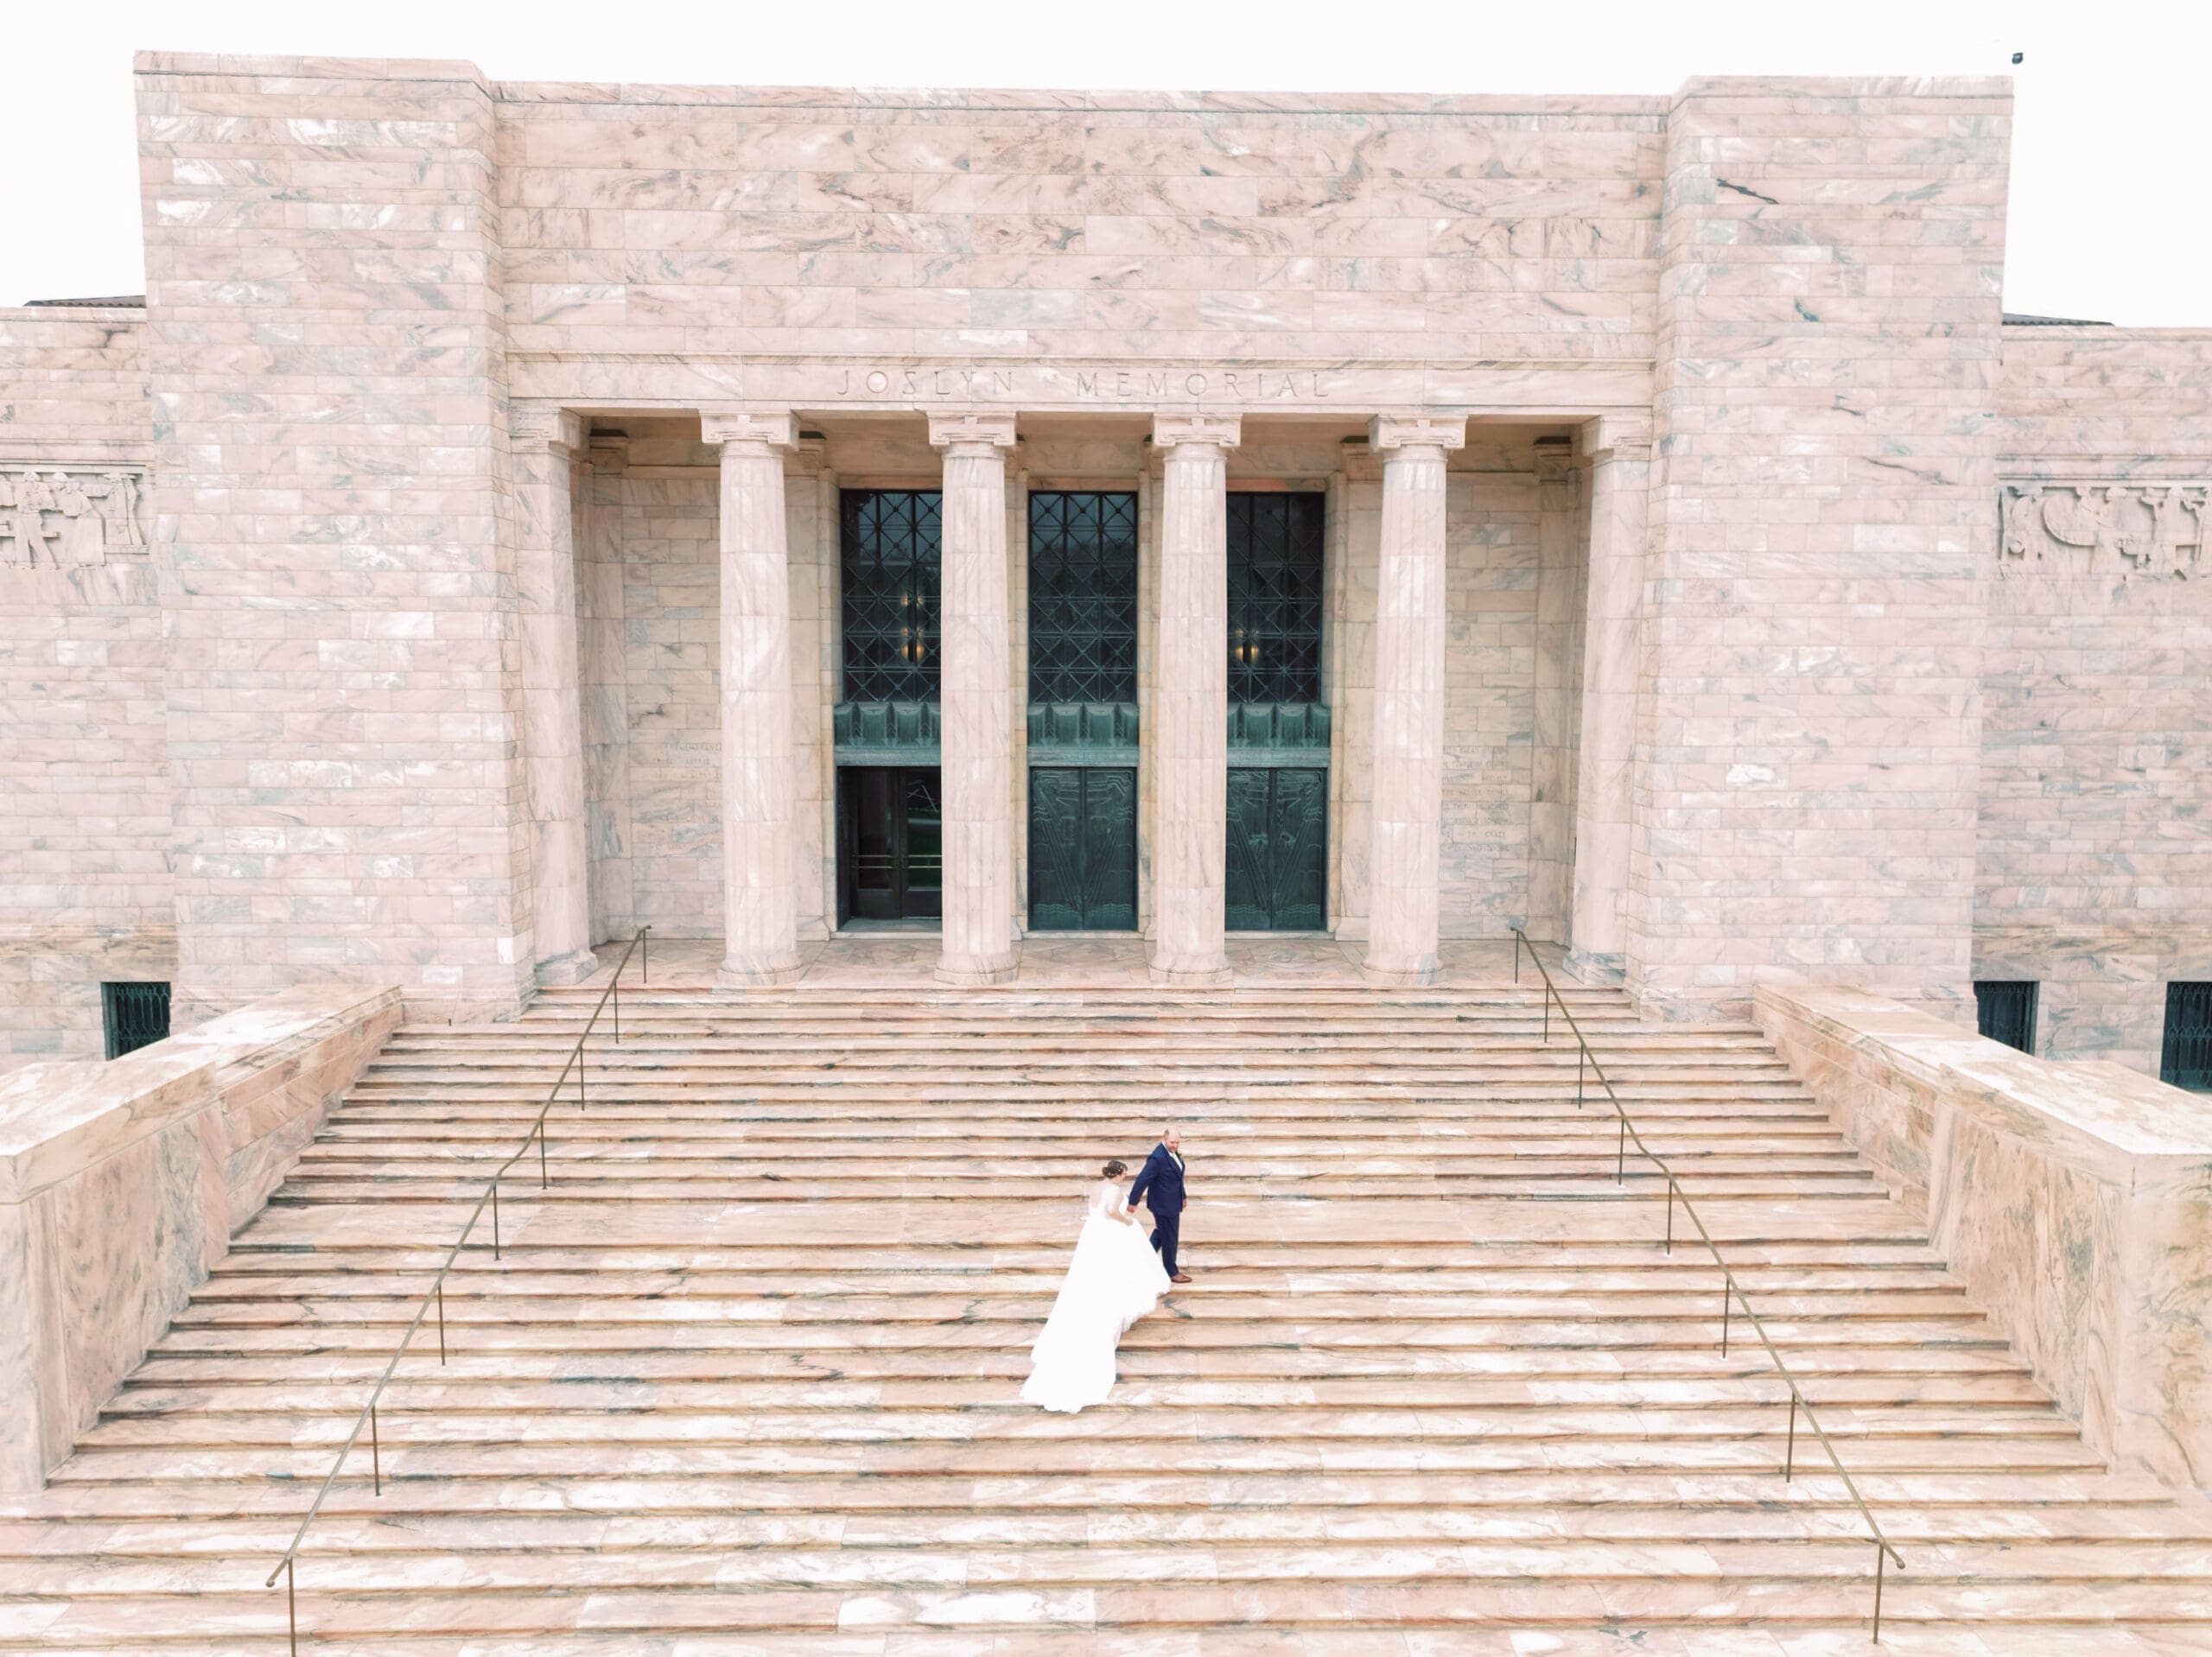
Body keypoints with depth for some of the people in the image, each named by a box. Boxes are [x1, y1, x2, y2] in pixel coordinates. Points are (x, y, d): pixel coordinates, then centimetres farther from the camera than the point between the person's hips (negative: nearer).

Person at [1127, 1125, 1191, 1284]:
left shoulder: (1174, 1152, 0)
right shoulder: (1157, 1158, -30)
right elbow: (1142, 1180, -25)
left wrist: (1183, 1195, 19)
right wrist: (1133, 1202, -18)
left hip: (1171, 1202, 9)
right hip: (1164, 1204, -9)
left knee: (1161, 1232, 25)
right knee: (1170, 1237, 7)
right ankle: (1172, 1272, 25)